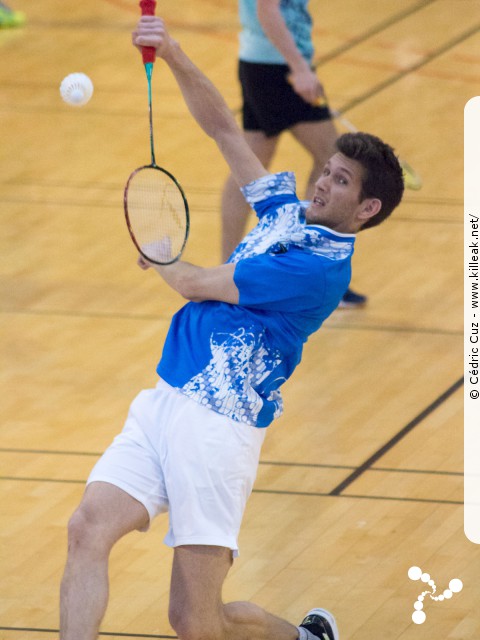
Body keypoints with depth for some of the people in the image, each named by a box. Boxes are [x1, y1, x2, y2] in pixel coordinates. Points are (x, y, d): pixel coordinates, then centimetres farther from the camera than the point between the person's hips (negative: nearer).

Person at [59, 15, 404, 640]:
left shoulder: (323, 266, -13)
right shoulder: (289, 209, 14)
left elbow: (198, 284, -8)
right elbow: (223, 127, 15)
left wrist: (159, 257, 14)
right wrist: (174, 55, 1)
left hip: (219, 426, -8)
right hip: (164, 402, 8)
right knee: (89, 529, -16)